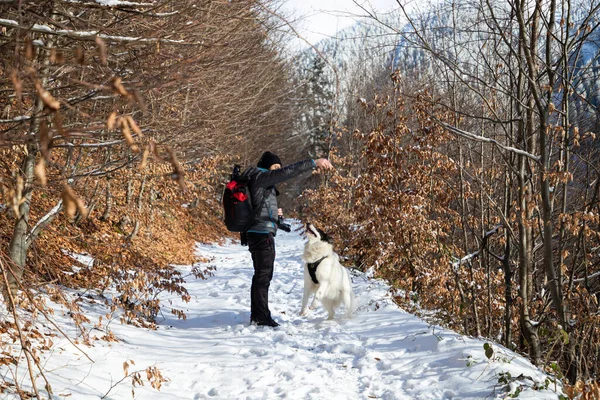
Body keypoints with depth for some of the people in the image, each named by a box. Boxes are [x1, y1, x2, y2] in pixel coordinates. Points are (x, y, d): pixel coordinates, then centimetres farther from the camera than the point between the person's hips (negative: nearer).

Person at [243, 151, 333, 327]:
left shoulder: (256, 180, 20)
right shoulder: (260, 176, -10)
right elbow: (288, 172, -21)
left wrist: (274, 213, 13)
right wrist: (314, 163, -23)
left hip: (255, 233, 10)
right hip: (262, 233, -10)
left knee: (261, 275, 16)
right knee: (264, 275, -6)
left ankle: (256, 315, 22)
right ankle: (262, 316, -2)